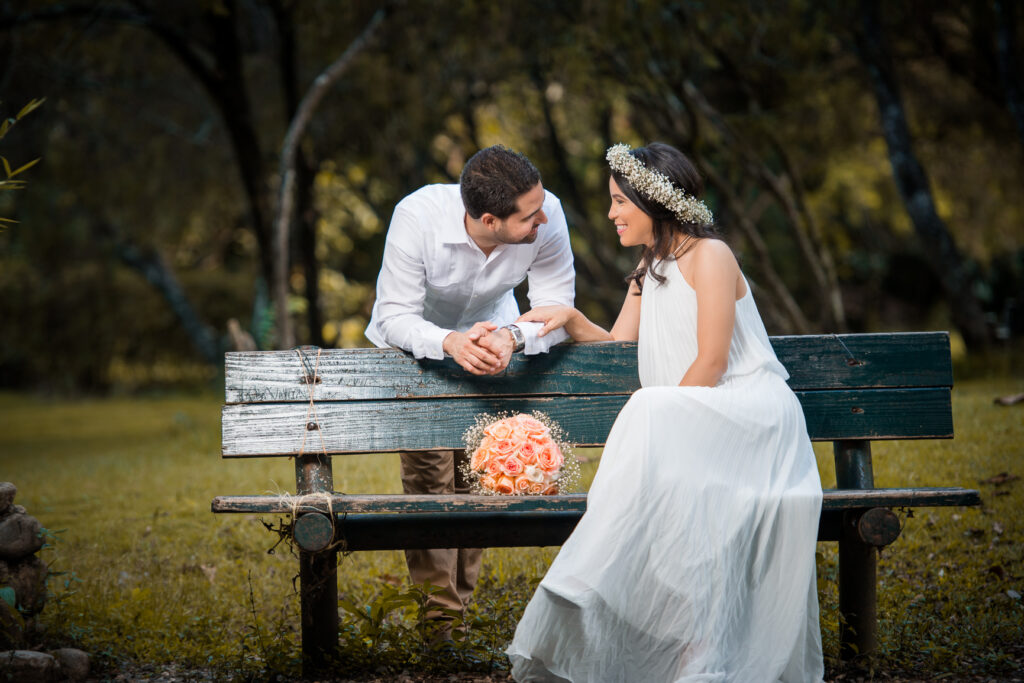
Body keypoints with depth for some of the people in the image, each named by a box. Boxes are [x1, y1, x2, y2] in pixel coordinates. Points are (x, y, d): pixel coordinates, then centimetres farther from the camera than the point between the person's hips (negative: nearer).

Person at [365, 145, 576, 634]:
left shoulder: (546, 217, -33)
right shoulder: (417, 217, -38)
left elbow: (557, 312, -28)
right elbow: (395, 316, -33)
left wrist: (511, 337, -49)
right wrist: (449, 342, -53)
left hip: (489, 332, 2)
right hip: (413, 337, -2)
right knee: (428, 469, -13)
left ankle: (461, 605, 15)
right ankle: (434, 619, -4)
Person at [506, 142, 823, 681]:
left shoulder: (708, 256, -6)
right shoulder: (650, 269, 20)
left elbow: (711, 364, -13)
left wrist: (659, 418, -17)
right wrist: (571, 319, 8)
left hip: (751, 418, -7)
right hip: (691, 424, 7)